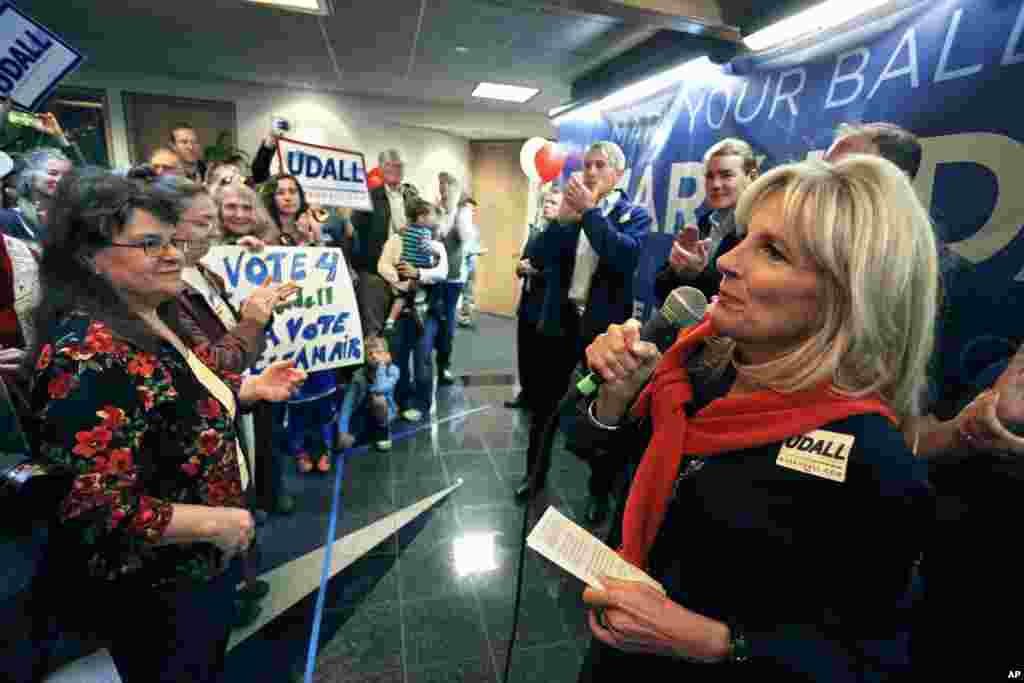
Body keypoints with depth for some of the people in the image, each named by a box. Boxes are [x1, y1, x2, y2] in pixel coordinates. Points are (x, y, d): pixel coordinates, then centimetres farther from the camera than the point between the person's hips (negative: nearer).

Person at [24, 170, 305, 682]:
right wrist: (215, 522, -24)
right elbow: (91, 512, -32)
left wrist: (252, 388, 0)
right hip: (152, 588, -8)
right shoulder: (87, 356, -30)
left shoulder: (156, 321, -1)